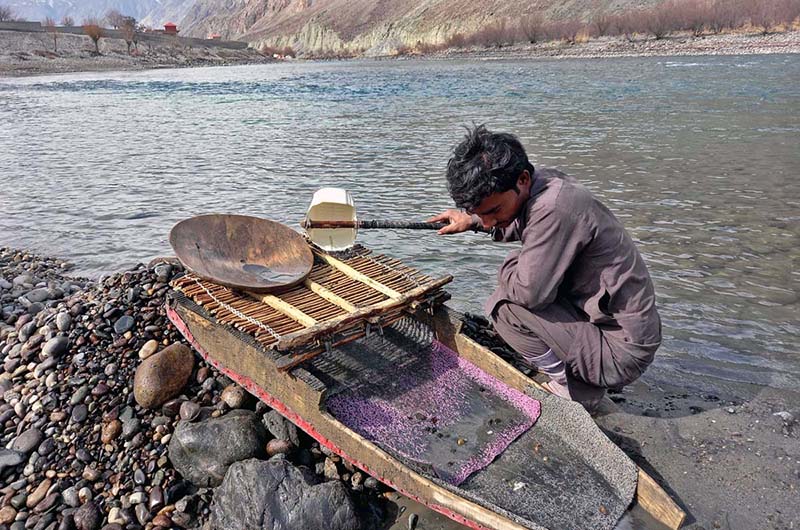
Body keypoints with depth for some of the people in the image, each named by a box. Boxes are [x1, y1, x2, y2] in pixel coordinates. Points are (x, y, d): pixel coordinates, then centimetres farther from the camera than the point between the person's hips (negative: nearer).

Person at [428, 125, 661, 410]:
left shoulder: (554, 209, -29)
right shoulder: (541, 184, 0)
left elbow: (529, 291, -27)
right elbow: (518, 223, 24)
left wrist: (509, 265, -8)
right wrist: (472, 221, 15)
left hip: (620, 353, -10)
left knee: (503, 305, -18)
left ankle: (575, 389, 0)